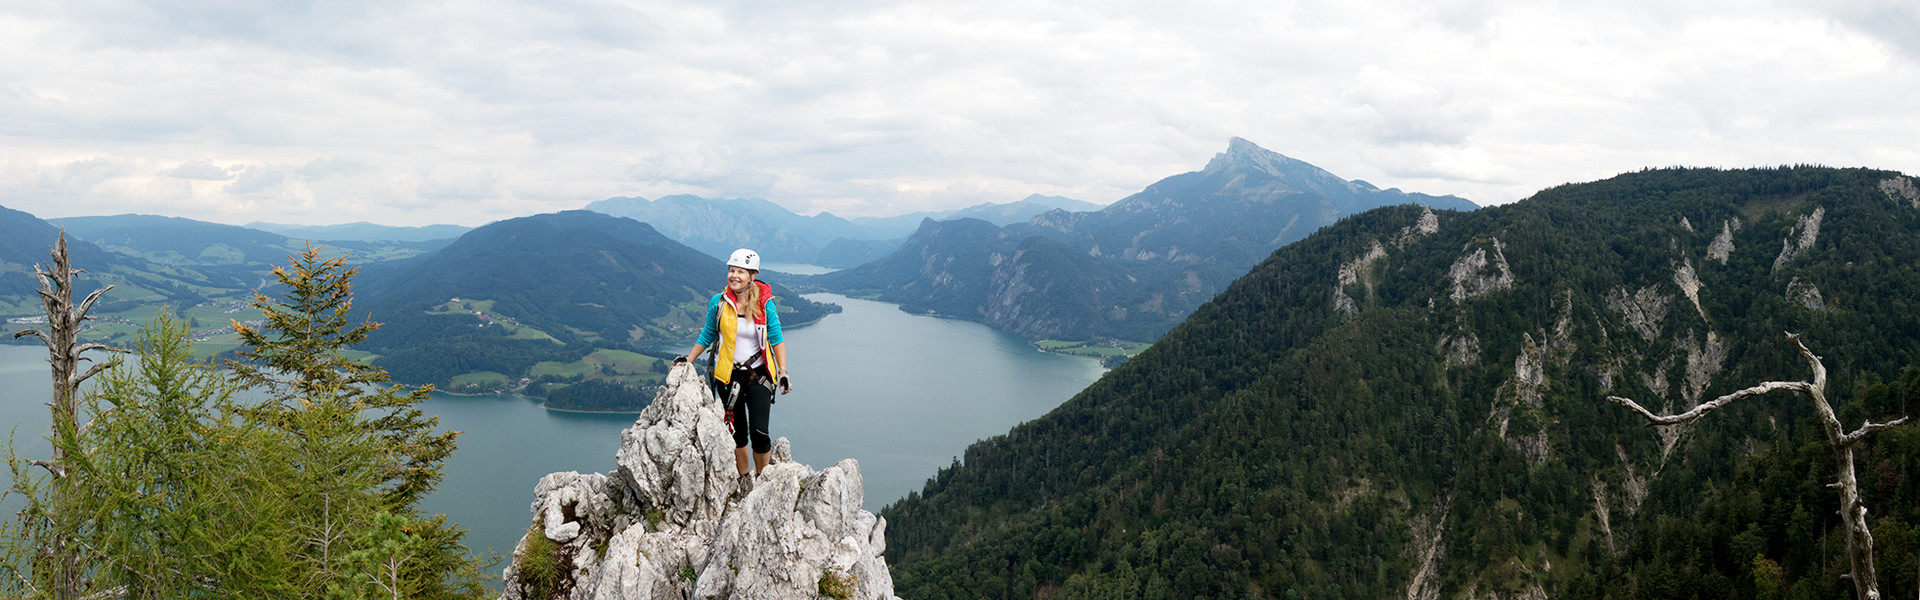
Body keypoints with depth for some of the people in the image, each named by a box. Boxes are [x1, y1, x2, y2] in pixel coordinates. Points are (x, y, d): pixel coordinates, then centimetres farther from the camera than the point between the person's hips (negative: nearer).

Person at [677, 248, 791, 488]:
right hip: (728, 375, 2)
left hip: (759, 375, -2)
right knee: (737, 432, 8)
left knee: (759, 432, -9)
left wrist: (783, 372, -13)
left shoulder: (765, 304, -7)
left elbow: (777, 340, -3)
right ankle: (744, 479, 25)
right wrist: (687, 359, 5)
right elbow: (707, 336, 10)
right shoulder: (719, 302, -3)